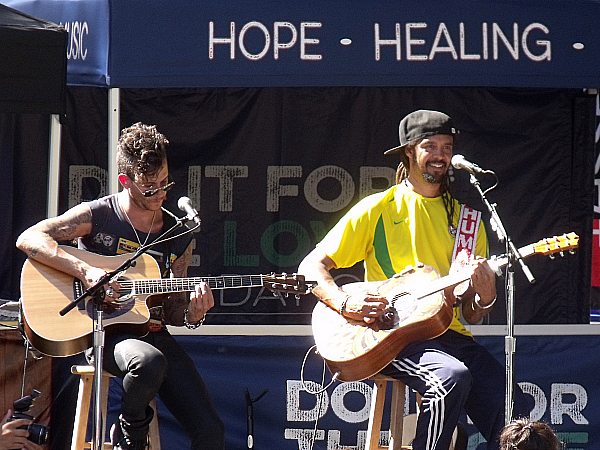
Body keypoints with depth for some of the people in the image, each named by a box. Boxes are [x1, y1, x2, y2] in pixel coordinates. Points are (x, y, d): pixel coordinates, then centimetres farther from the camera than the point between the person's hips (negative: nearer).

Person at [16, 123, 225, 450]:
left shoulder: (178, 236, 9)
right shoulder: (97, 215, -5)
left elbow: (172, 311, 13)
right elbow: (29, 239, -14)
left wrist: (192, 314, -11)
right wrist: (86, 271, -23)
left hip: (153, 333, 4)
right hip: (102, 330, -4)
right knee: (150, 361, -40)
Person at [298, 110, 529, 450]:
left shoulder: (467, 219, 16)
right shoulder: (377, 209, 5)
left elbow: (471, 317, 15)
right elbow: (311, 267, 3)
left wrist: (484, 297, -9)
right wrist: (346, 303, -15)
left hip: (452, 335, 4)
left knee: (512, 410, -22)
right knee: (452, 377, -35)